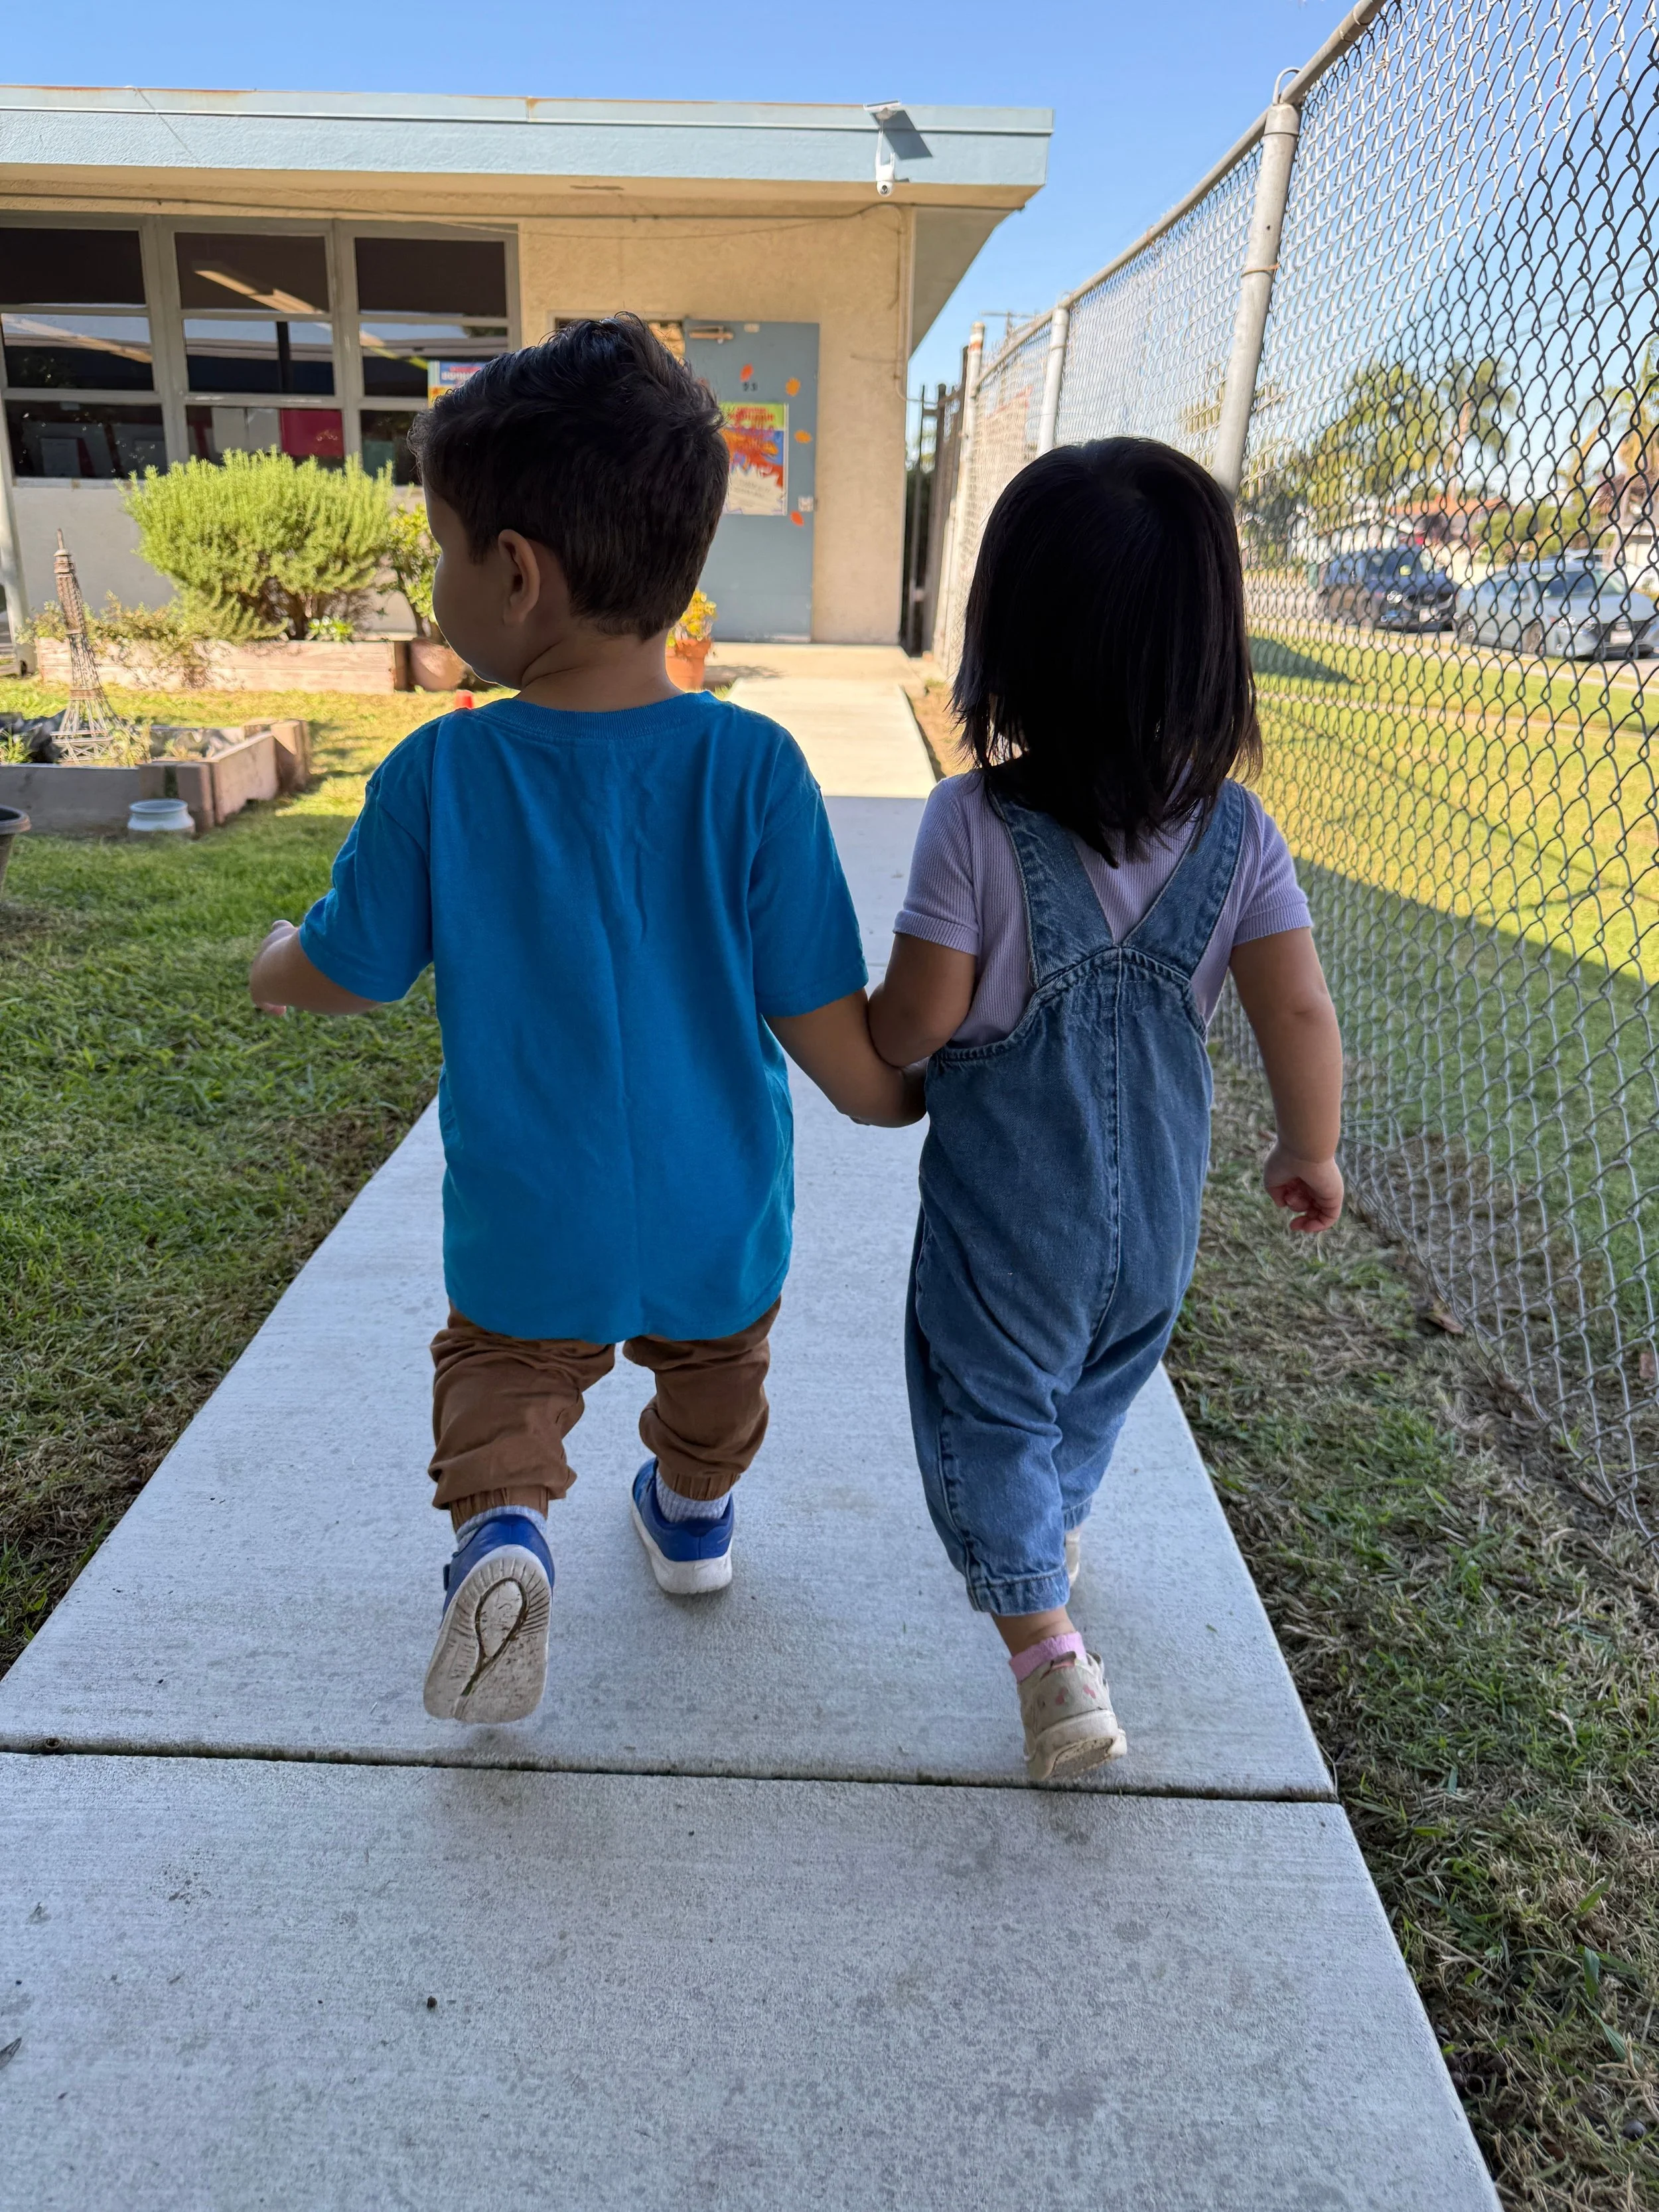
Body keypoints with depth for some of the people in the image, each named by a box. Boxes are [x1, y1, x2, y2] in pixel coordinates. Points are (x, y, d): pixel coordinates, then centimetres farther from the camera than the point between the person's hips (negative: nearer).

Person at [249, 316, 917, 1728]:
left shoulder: (437, 777, -17)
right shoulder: (754, 770, -19)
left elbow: (330, 979, -4)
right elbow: (832, 1036, -17)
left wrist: (275, 956, 20)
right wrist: (912, 1093, 3)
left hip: (531, 1234, -1)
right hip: (722, 1218, 1)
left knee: (503, 1374, 27)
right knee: (717, 1372, 31)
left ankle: (501, 1523, 3)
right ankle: (695, 1513, 54)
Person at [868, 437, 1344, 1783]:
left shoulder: (975, 823, -21)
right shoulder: (1240, 833, -10)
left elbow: (914, 1025, -19)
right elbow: (1300, 1016, -9)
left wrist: (850, 1035, 4)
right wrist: (1312, 1153, 7)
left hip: (1003, 1207, -4)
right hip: (1156, 1205, 5)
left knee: (989, 1408, 13)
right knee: (1096, 1387, 28)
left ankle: (1049, 1652, 5)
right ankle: (1055, 1532, 53)